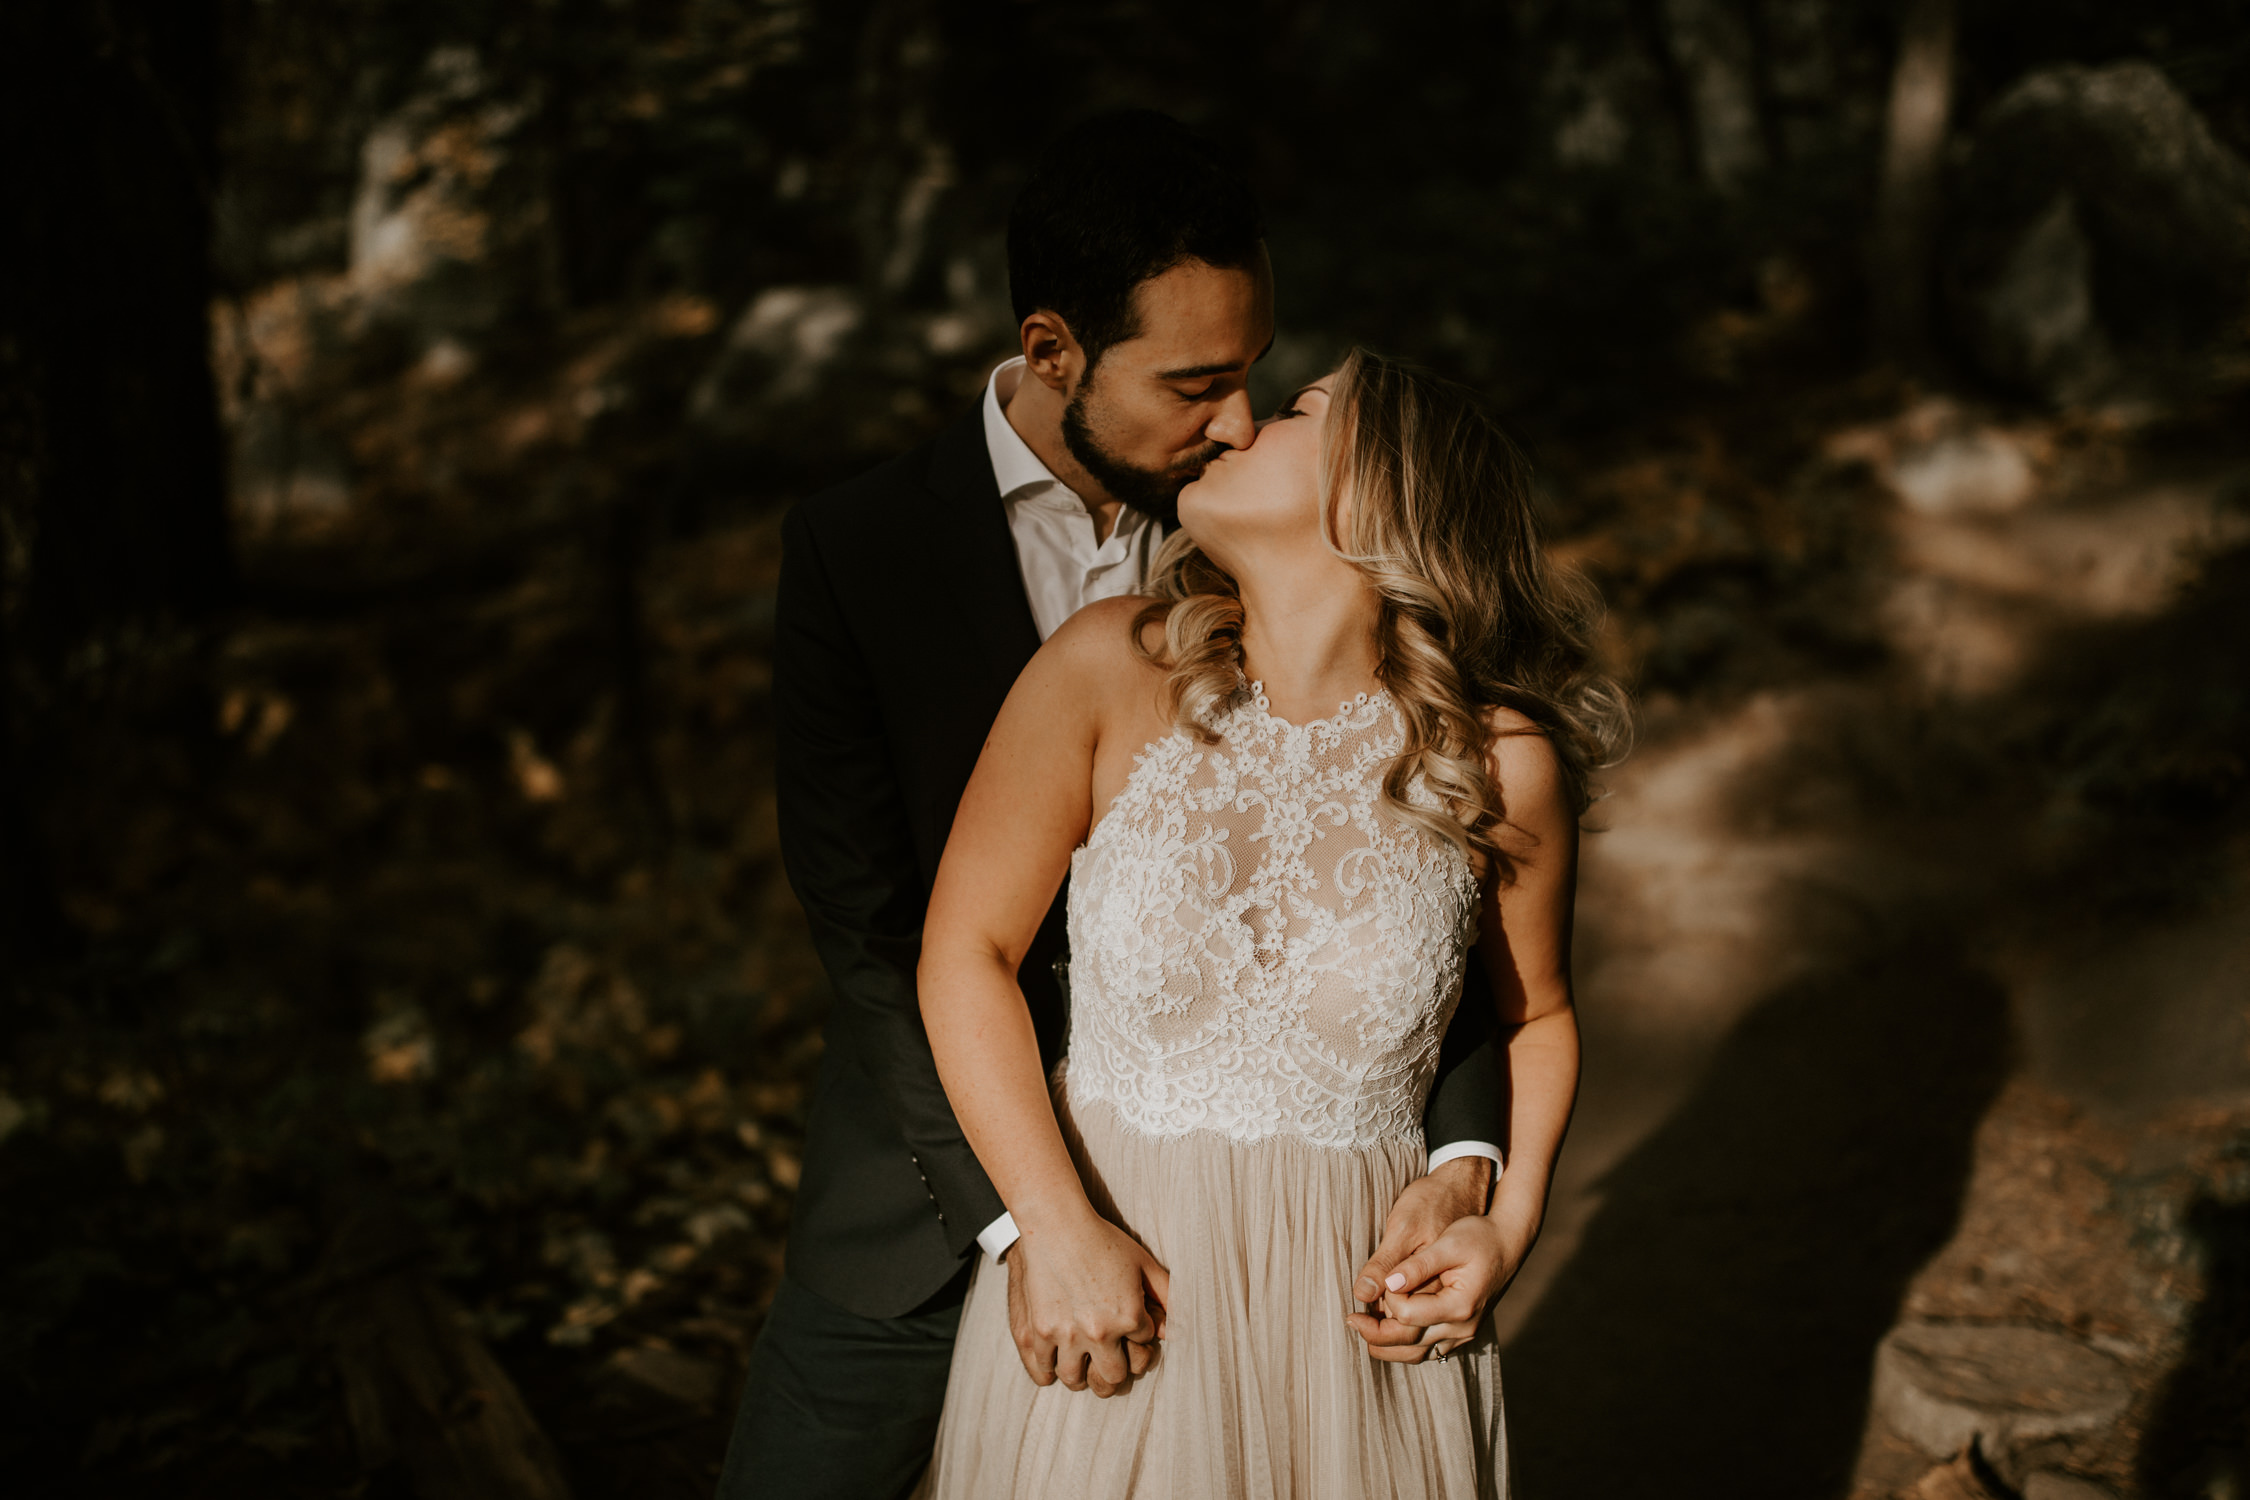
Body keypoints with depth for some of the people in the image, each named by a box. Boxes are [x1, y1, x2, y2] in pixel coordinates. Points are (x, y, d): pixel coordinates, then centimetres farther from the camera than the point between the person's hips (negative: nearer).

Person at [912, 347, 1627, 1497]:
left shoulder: (1501, 765, -8)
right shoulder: (1113, 670, -9)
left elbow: (1536, 1015, 9)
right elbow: (966, 948, -6)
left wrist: (1510, 1227, -6)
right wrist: (1059, 1231, -14)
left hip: (1356, 1305, 0)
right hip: (1102, 1281, 0)